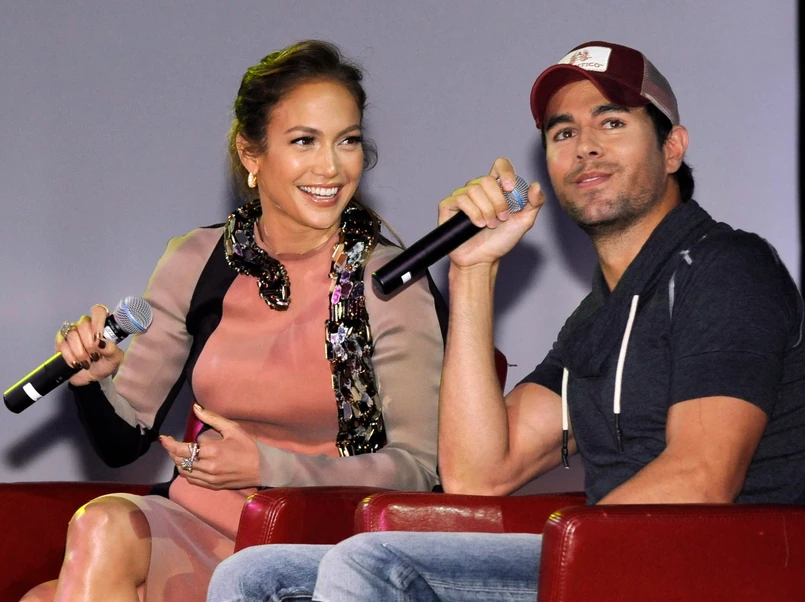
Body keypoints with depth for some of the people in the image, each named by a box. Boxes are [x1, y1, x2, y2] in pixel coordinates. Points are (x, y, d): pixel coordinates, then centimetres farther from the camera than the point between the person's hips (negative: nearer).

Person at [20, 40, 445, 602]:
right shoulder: (196, 262, 6)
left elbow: (417, 468, -7)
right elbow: (126, 441, 12)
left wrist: (270, 467, -16)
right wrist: (95, 382, -10)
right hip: (193, 527, 5)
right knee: (103, 524, -30)